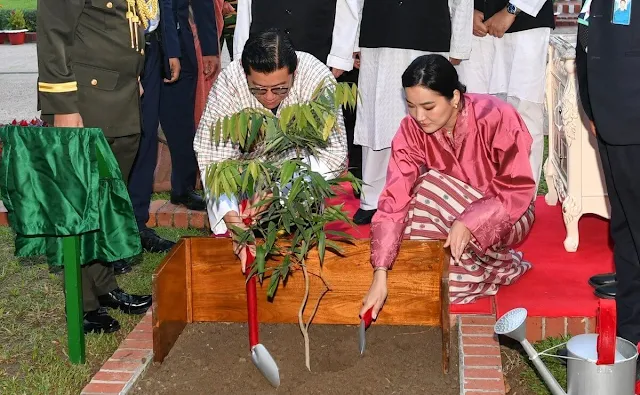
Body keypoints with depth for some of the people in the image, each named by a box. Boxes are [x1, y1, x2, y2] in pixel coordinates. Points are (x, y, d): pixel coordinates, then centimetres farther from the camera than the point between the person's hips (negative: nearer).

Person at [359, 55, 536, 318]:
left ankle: (502, 265, -10)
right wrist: (380, 275, -30)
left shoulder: (497, 117, -26)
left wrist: (468, 223, -37)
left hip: (503, 217, -2)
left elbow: (518, 189, -20)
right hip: (449, 216, 3)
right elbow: (394, 201, -22)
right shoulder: (412, 131, -17)